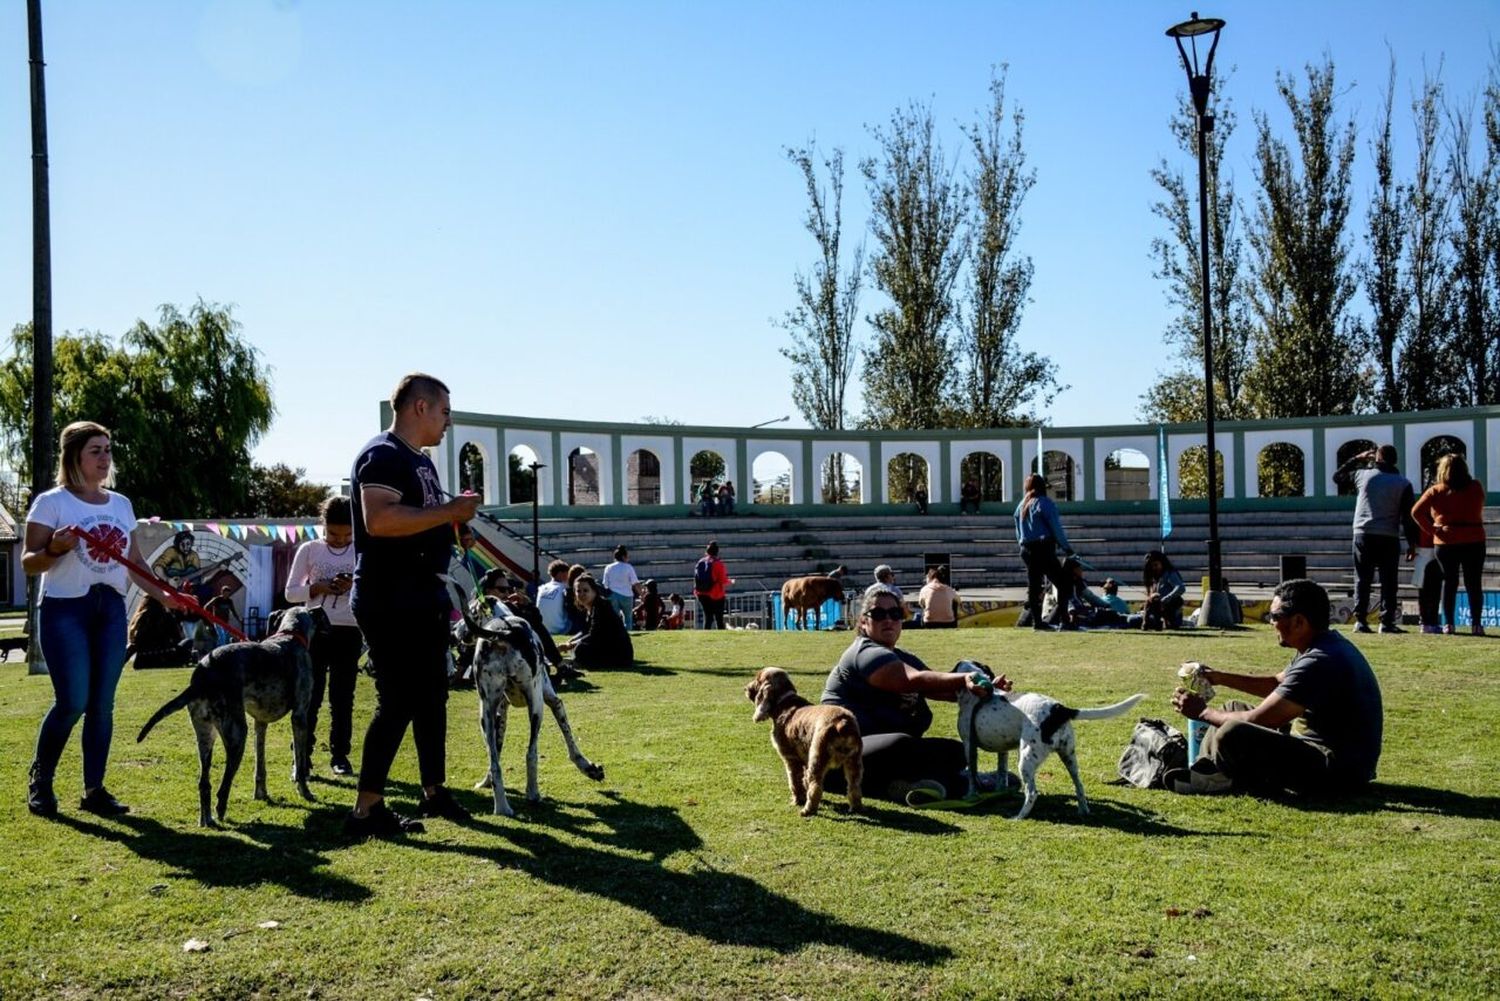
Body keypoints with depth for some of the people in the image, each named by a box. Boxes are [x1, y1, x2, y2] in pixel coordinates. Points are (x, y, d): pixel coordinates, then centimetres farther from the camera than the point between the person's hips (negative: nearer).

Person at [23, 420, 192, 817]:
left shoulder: (121, 505, 12)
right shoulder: (51, 502, -4)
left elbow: (135, 563, 15)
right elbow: (28, 564, -4)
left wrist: (163, 595, 1)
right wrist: (56, 549, -24)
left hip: (111, 610, 5)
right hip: (65, 609, -5)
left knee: (102, 704, 5)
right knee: (72, 702, -9)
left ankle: (94, 790, 12)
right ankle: (39, 780, 13)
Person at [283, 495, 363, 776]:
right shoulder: (309, 550, 3)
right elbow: (290, 592, 3)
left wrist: (354, 586, -13)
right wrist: (318, 588, -13)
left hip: (349, 632, 1)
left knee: (343, 697, 6)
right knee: (309, 693, 0)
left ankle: (339, 754, 13)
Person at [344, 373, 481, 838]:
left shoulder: (420, 461, 18)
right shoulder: (383, 455, -14)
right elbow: (379, 520, -29)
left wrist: (455, 518, 12)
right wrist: (448, 512, -24)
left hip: (423, 598, 11)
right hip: (390, 602, -10)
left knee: (432, 695, 16)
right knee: (398, 701, -9)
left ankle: (434, 792, 28)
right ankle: (367, 810, -2)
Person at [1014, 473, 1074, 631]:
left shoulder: (1021, 506, 13)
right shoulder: (1045, 503, -8)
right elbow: (1056, 528, -9)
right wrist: (1066, 547, -1)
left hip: (1026, 550, 7)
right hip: (1044, 549, -7)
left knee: (1033, 587, 11)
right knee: (1064, 583, -3)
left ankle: (1037, 621, 10)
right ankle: (1062, 619, -13)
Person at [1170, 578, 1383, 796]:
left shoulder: (1318, 663, -24)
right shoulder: (1329, 643, 7)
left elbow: (1257, 720, -22)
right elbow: (1277, 683, 24)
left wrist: (1203, 712, -7)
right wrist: (1219, 677, 15)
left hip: (1338, 772, -11)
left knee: (1233, 734, -30)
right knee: (1234, 711, 20)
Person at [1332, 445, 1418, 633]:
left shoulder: (1363, 475, 1)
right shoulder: (1403, 484, 0)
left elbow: (1337, 477, 20)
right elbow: (1407, 517, -1)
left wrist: (1357, 459, 24)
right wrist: (1412, 543, 4)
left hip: (1363, 536, 1)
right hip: (1389, 539, -1)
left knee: (1362, 580, 5)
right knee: (1388, 582, 3)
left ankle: (1360, 620, 0)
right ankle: (1387, 621, 0)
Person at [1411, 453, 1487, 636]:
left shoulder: (1436, 491, -5)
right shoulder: (1476, 488, 1)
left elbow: (1416, 512, -13)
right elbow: (1478, 511, 14)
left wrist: (1431, 530, -8)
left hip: (1445, 542, 0)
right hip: (1474, 541, 0)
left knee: (1449, 582, 7)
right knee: (1474, 583, 6)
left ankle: (1448, 623, 4)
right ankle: (1476, 623, 3)